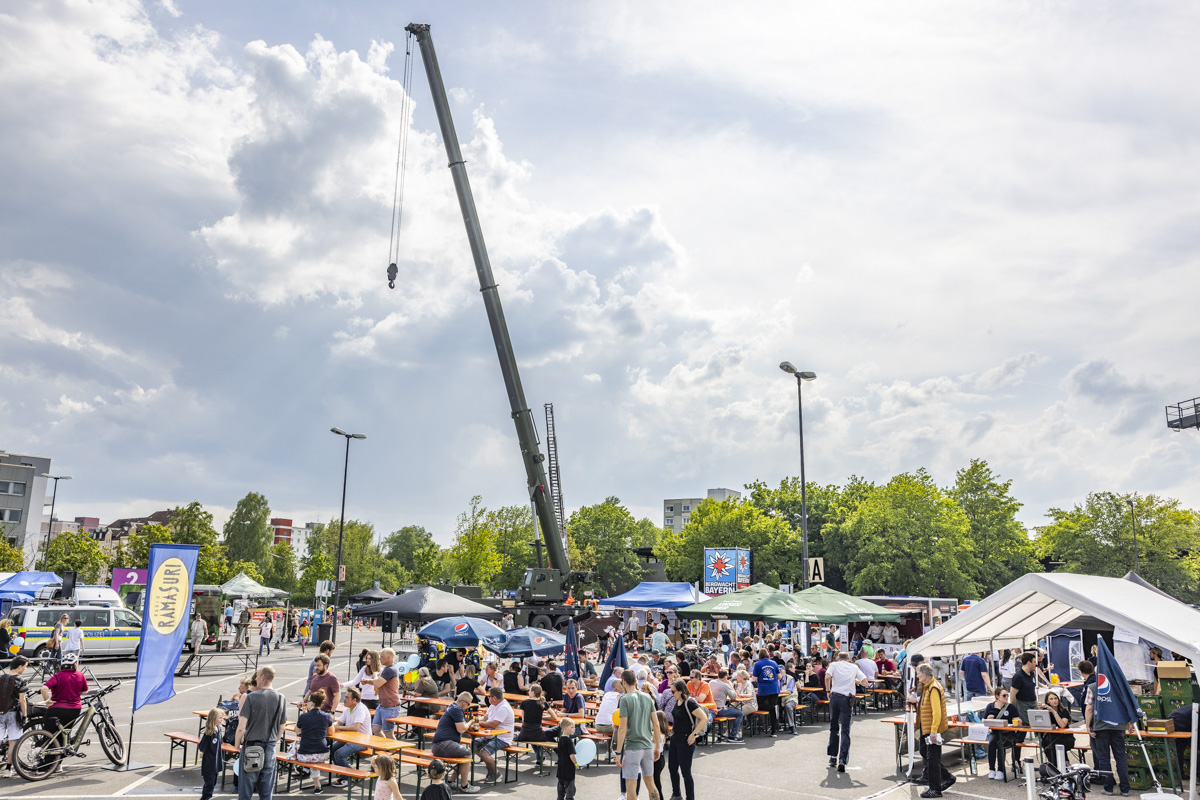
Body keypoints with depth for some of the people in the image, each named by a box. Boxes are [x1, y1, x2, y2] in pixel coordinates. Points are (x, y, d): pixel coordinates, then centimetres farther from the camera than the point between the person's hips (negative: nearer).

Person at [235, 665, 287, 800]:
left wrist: (237, 745, 3)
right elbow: (281, 729, 8)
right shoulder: (281, 698, 1)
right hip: (270, 749, 3)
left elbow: (241, 728, -13)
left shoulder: (251, 697, -11)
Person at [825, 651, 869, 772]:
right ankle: (842, 760, -16)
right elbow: (865, 682, 7)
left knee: (834, 728, 16)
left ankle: (833, 757, 20)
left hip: (835, 697, 1)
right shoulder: (854, 667, 14)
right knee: (845, 730, -3)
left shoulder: (834, 665, 10)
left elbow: (827, 677, -10)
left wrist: (828, 690, 3)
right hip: (847, 699, -1)